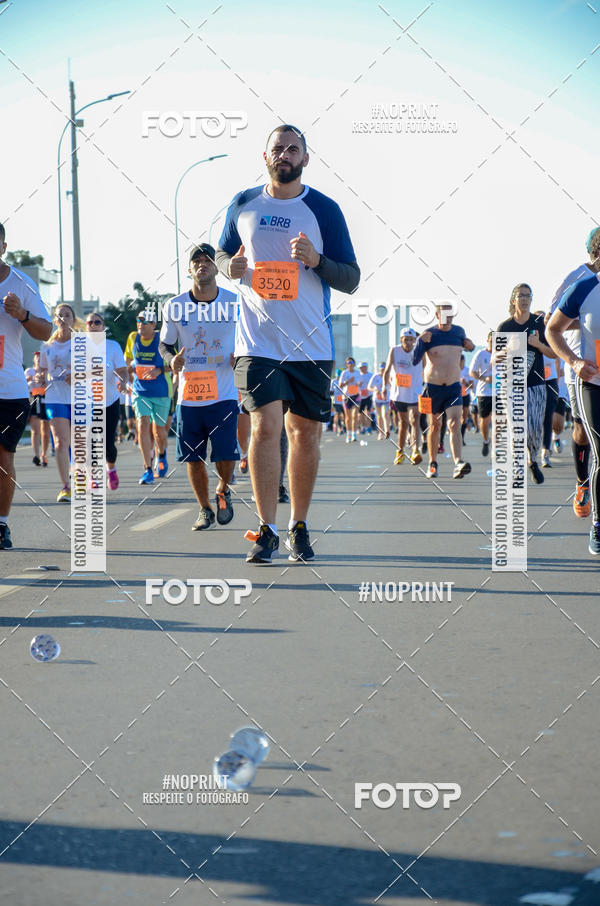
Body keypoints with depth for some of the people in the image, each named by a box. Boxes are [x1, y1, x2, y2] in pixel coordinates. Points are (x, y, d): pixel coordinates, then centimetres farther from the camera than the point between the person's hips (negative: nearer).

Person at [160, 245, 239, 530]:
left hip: (224, 394, -1)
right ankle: (204, 509, 24)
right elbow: (164, 344, 10)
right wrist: (171, 359, -12)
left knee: (225, 456, -9)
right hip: (189, 396, 1)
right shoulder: (175, 306, 0)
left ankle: (223, 490, 23)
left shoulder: (235, 303, -2)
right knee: (193, 458, 4)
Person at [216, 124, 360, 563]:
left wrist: (317, 260, -18)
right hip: (258, 340, 0)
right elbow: (222, 254, 20)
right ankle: (268, 530, -6)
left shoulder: (324, 210, 0)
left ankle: (300, 527, 20)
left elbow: (351, 279, 1)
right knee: (266, 427, -12)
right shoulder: (244, 204, 7)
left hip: (311, 343, 0)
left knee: (305, 432, 6)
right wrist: (231, 266, -4)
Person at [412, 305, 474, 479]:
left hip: (454, 388, 2)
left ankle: (458, 465, -28)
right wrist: (421, 341, -29)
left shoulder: (459, 331, 5)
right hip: (433, 388, -2)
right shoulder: (429, 335, -7)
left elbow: (466, 344, 27)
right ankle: (432, 464, 26)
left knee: (455, 424, -15)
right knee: (435, 426, 9)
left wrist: (470, 345, 4)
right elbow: (414, 361, -15)